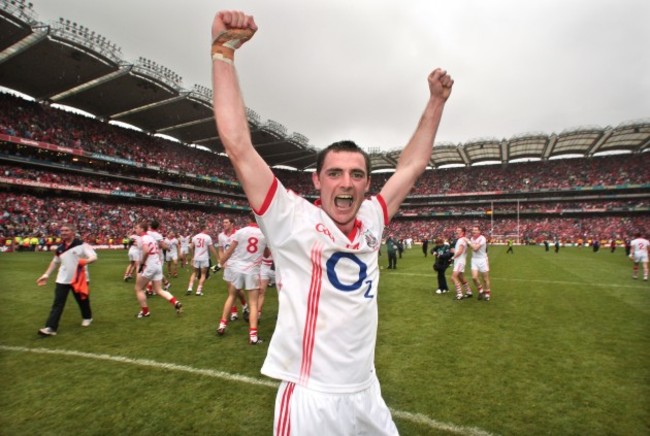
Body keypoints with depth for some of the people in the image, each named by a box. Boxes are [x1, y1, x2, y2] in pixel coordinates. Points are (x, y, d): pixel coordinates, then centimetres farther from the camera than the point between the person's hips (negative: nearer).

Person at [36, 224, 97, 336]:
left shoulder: (81, 245, -12)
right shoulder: (60, 248, 6)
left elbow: (94, 257, -19)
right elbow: (55, 262, 20)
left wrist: (85, 261, -39)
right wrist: (46, 275, 17)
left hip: (79, 279, -4)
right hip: (62, 280, 4)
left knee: (83, 300, 12)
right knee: (57, 303, -3)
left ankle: (87, 317, 36)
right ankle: (50, 327, -3)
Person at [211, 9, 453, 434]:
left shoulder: (371, 220, -1)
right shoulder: (293, 220, -15)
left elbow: (412, 165, 8)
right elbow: (238, 146, -21)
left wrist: (436, 101, 10)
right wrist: (223, 51, -19)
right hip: (310, 400, -5)